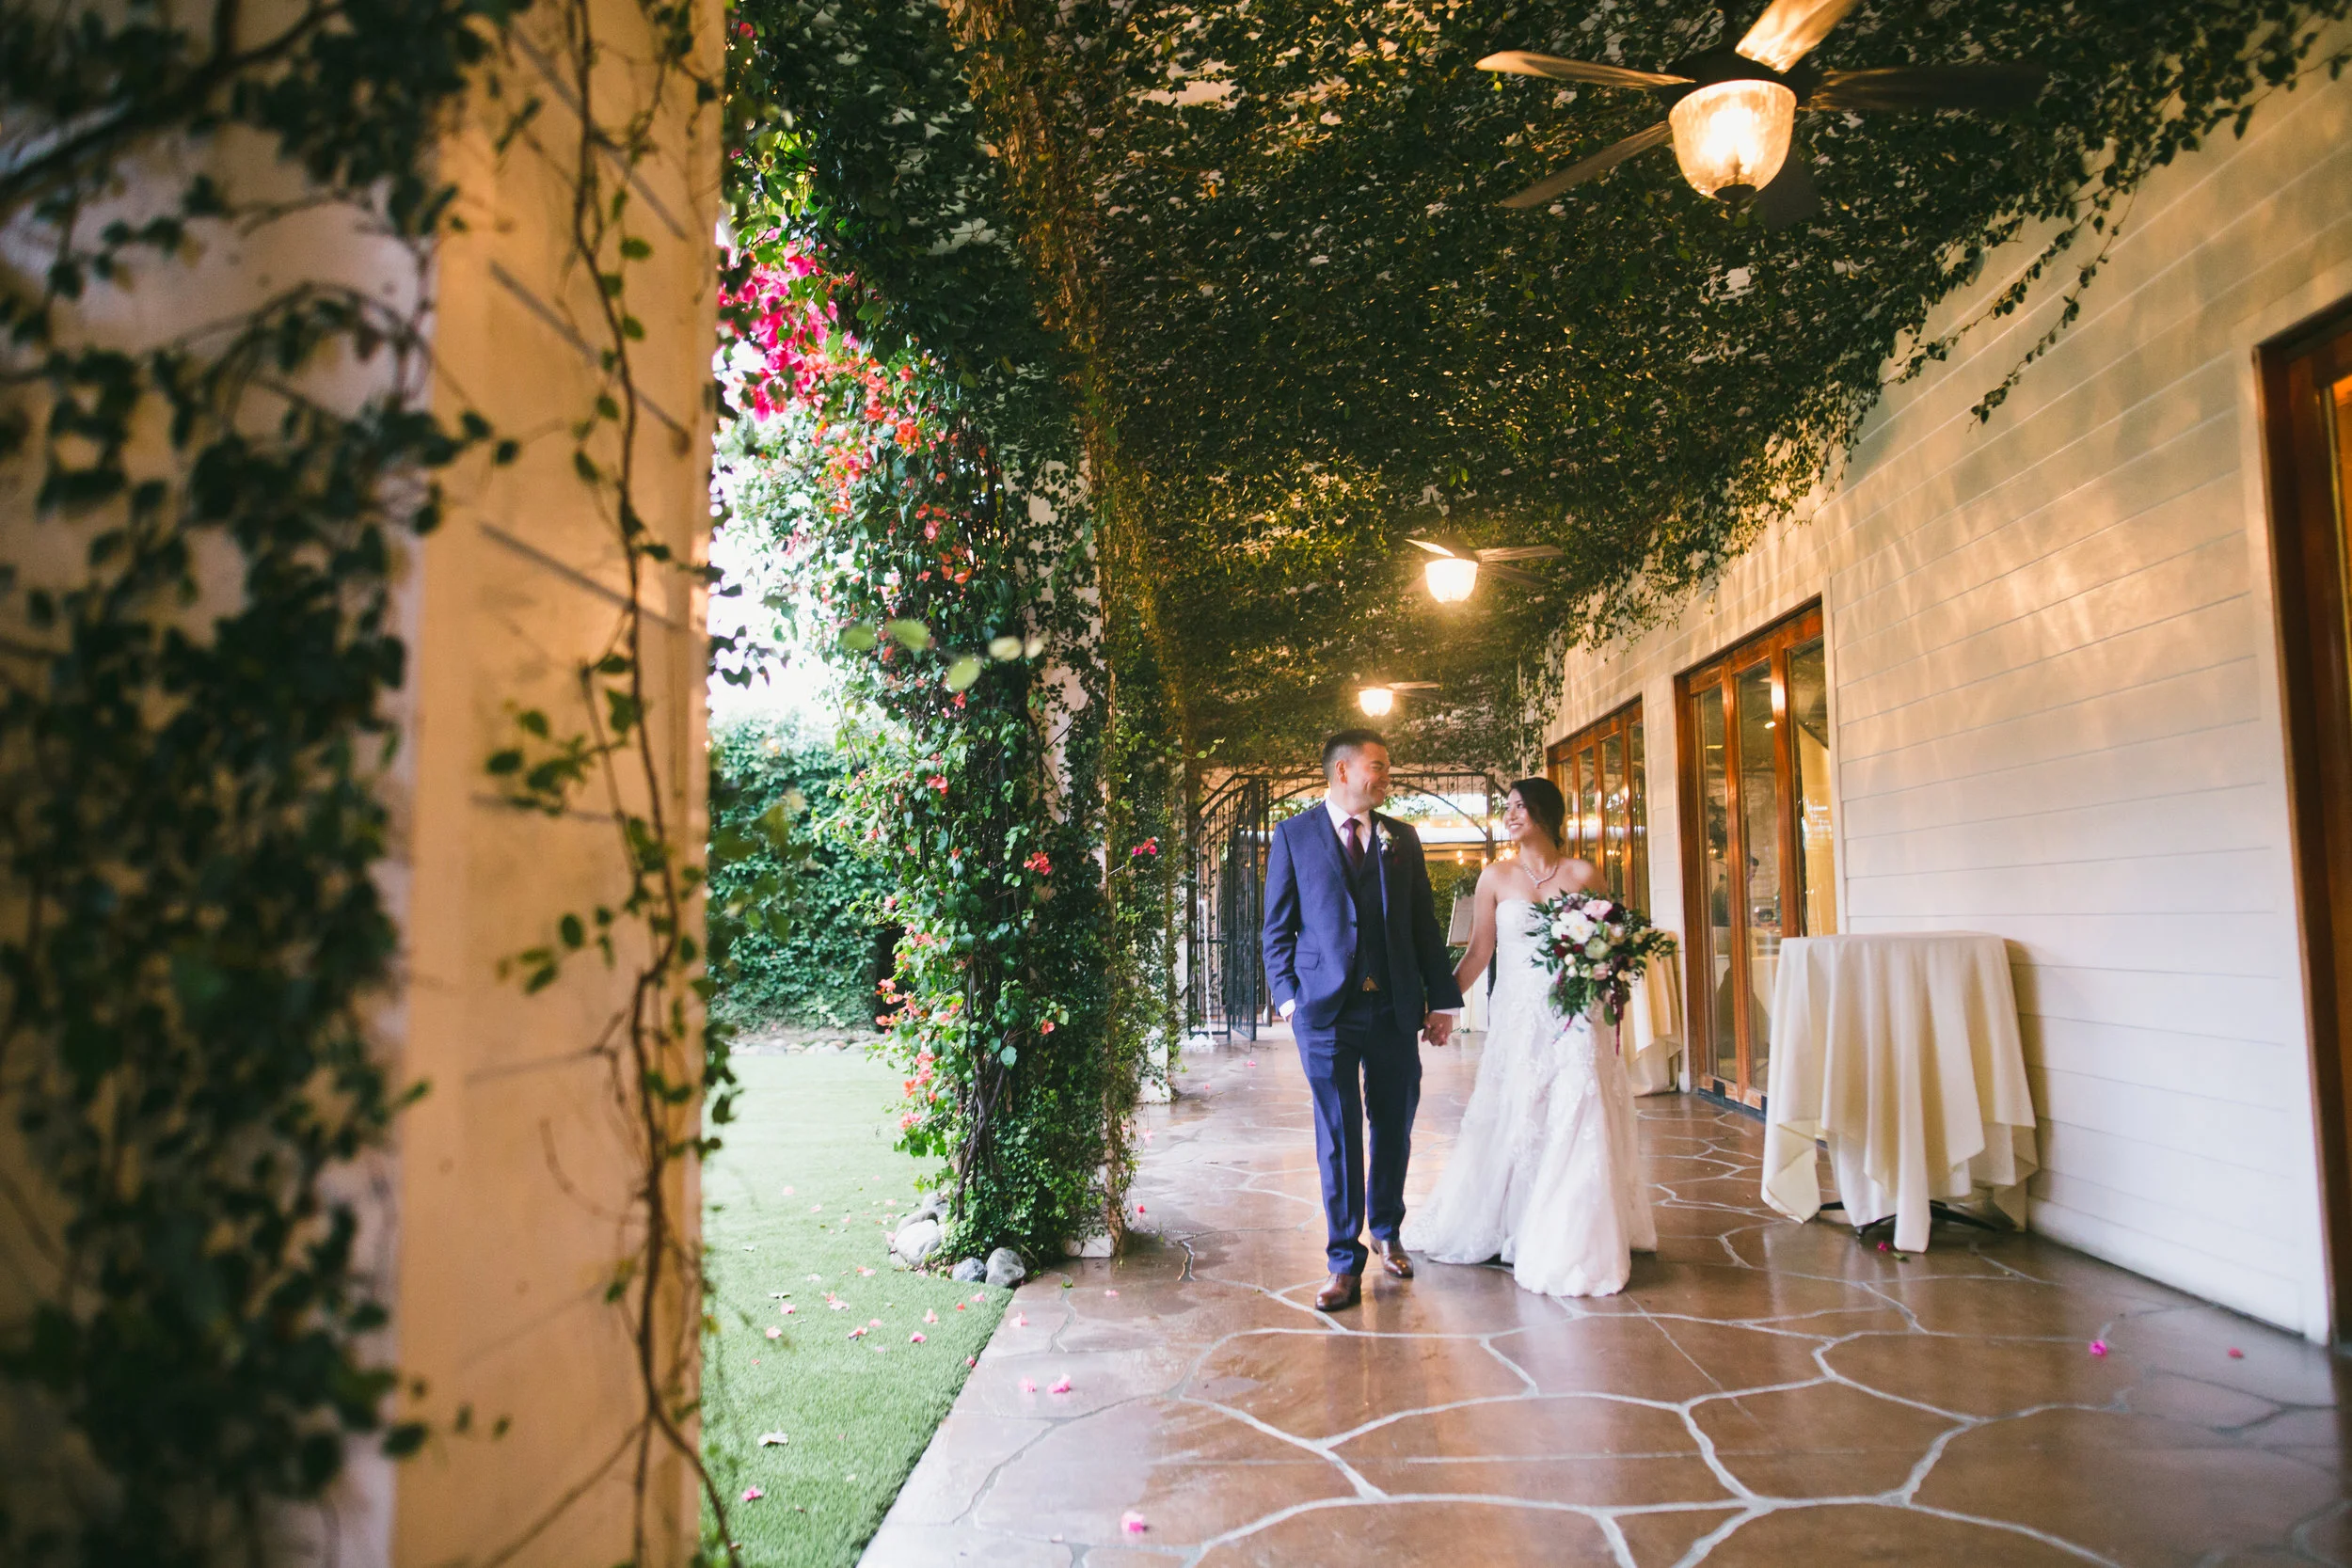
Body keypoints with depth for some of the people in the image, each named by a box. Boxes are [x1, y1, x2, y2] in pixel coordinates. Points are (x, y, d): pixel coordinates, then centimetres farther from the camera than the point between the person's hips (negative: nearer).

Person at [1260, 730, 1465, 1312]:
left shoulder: (1401, 838, 11)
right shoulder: (1294, 836, 3)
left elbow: (1425, 925, 12)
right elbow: (1278, 928, 3)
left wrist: (1442, 999, 8)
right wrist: (1288, 995, -6)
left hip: (1395, 1007, 3)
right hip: (1326, 1009, -3)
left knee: (1394, 1127, 12)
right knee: (1338, 1137, 0)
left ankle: (1386, 1232, 34)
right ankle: (1345, 1263, 9)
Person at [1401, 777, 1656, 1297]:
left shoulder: (1584, 875, 0)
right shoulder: (1497, 877, 3)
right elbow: (1477, 952, 5)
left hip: (1575, 1023, -1)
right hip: (1518, 1022, 1)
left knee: (1576, 1129, -2)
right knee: (1510, 1128, 6)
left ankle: (1575, 1246, 12)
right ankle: (1506, 1231, 24)